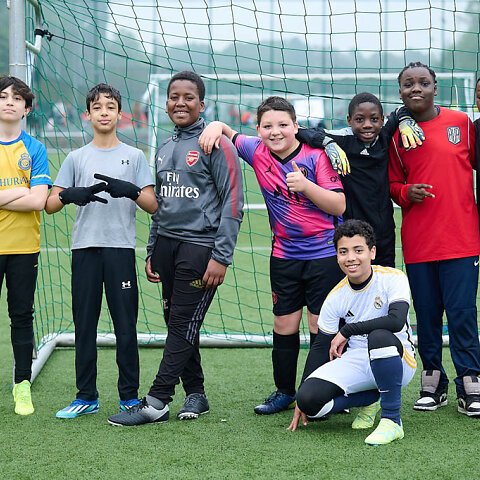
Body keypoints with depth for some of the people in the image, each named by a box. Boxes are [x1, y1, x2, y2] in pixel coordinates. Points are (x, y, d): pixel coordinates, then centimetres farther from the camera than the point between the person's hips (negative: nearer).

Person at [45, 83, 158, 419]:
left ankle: (129, 396, 6)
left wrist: (131, 190, -17)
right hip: (84, 249, 2)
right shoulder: (76, 158, 12)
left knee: (126, 325, -2)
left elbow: (153, 206, 3)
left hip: (121, 248, -1)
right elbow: (50, 205, 7)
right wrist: (69, 195, -15)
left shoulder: (134, 156, 9)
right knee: (84, 324, 3)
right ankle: (86, 397, 11)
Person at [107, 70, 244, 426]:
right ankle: (195, 393, 18)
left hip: (200, 246, -7)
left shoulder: (216, 144, -5)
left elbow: (233, 202, -10)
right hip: (166, 244, 7)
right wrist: (152, 251, 17)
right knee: (175, 321, 8)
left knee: (183, 325, -7)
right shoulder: (164, 150, 17)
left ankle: (156, 402, -7)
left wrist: (221, 257, -15)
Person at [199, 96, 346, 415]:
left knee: (320, 326, -1)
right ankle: (285, 393, 24)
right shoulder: (257, 152, -1)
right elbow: (227, 132, 15)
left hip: (324, 254, -4)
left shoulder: (315, 156, -12)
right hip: (285, 255, 4)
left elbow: (339, 205, -14)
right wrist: (215, 126, -8)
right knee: (284, 325, 10)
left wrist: (305, 185, -27)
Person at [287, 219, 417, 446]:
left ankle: (392, 420, -25)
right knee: (310, 399, -21)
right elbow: (321, 347, 6)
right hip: (356, 363, 4)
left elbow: (397, 320, -28)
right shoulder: (336, 297, -1)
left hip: (399, 361, -4)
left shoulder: (393, 278, -11)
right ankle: (370, 399, 8)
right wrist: (302, 399, 4)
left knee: (379, 336, -39)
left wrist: (347, 331, -19)